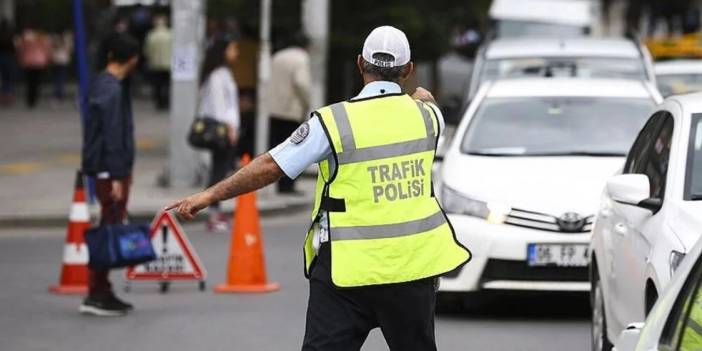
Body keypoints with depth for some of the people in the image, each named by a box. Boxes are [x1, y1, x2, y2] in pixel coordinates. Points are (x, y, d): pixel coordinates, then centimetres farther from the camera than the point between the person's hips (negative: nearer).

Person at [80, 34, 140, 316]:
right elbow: (113, 136, -20)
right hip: (111, 169, -10)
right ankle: (96, 296, -5)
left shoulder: (102, 84, 13)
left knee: (110, 229, 13)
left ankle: (102, 292, 18)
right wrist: (116, 177, -21)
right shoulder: (111, 91, -18)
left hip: (111, 169, 10)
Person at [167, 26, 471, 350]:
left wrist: (209, 195, -2)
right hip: (413, 263, 4)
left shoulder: (334, 121, -11)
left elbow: (271, 166, -10)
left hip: (349, 271, -3)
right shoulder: (426, 115, 1)